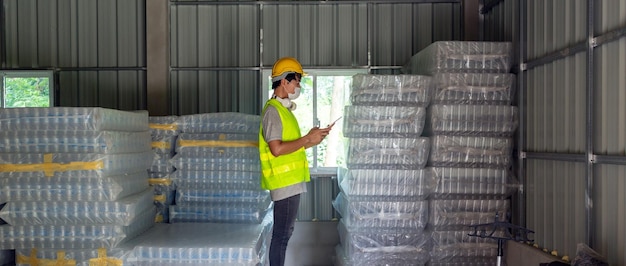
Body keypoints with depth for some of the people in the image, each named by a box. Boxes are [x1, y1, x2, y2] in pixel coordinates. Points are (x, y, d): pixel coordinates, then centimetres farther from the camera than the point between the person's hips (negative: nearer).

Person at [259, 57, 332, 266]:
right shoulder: (273, 110, -14)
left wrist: (312, 141, 7)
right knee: (281, 234, -3)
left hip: (290, 181, 10)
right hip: (284, 181, -10)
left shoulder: (284, 109, 17)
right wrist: (307, 138, -16)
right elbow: (277, 149, -23)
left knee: (285, 232, 15)